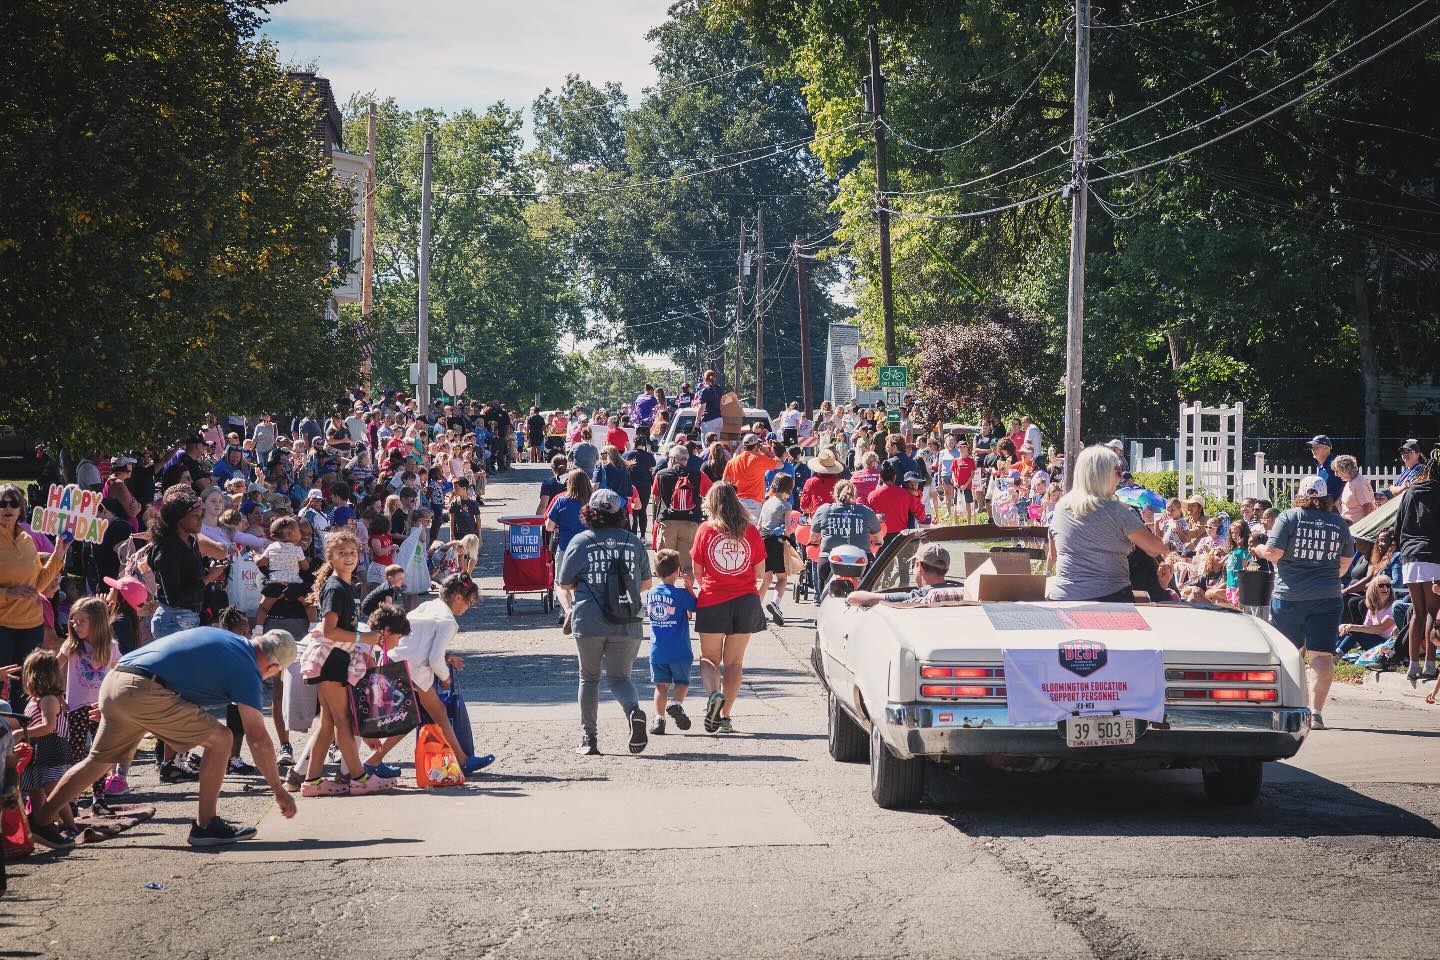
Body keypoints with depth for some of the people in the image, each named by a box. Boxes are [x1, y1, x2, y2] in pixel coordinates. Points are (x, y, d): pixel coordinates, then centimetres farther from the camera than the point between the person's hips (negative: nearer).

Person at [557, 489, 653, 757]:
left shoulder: (580, 542, -2)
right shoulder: (634, 542, 5)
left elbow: (564, 586, 2)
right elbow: (646, 583, 18)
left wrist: (569, 609, 19)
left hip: (588, 623, -1)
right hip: (628, 625, 1)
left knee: (589, 678, 16)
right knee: (619, 677, 9)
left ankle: (589, 738, 16)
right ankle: (634, 710, -23)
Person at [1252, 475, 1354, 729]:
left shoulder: (1289, 518, -4)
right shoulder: (1339, 523, 6)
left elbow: (1273, 553, -10)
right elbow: (1346, 561, 17)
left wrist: (1259, 550, 11)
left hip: (1289, 595, -1)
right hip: (1327, 597, 1)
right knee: (1322, 655, -3)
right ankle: (1316, 710, -12)